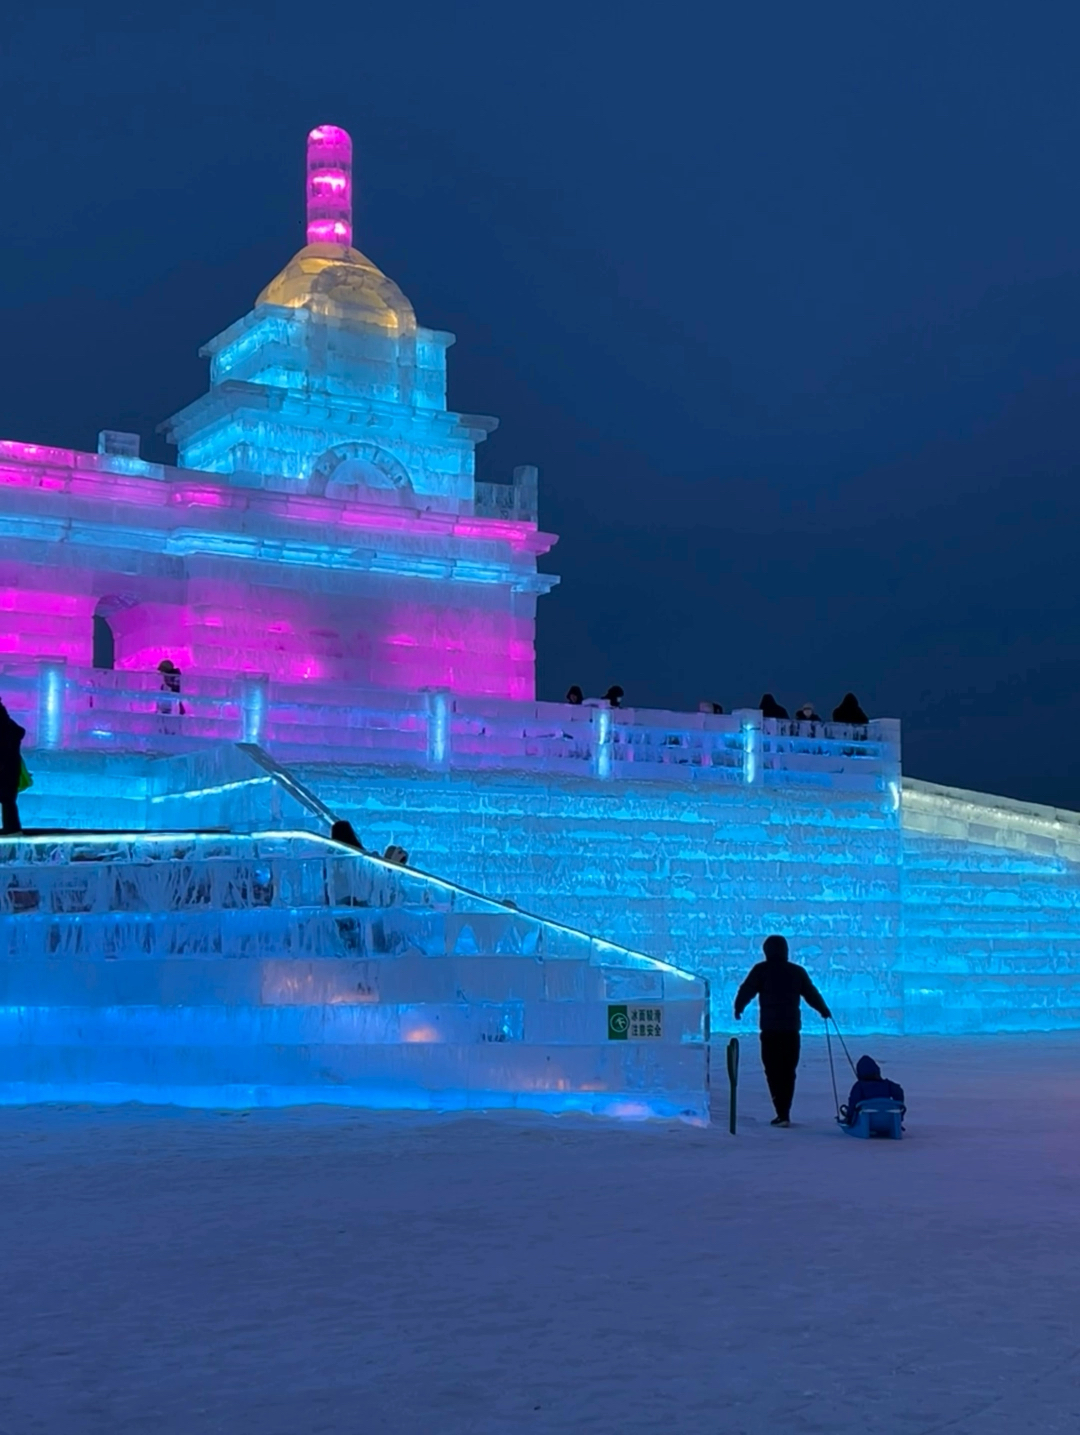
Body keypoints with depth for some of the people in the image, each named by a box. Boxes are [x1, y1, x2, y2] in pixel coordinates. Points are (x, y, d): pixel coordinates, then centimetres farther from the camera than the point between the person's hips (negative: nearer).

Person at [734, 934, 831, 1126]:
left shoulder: (761, 970, 0)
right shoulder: (797, 971, 9)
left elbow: (746, 990, -2)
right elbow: (811, 993, 14)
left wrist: (738, 1008, 15)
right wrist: (824, 1011, 30)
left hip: (770, 1029, -3)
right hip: (792, 1028, 3)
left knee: (774, 1071, -2)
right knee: (788, 1071, 14)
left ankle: (782, 1114, -12)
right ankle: (784, 1113, 16)